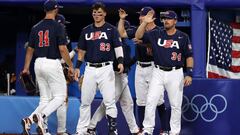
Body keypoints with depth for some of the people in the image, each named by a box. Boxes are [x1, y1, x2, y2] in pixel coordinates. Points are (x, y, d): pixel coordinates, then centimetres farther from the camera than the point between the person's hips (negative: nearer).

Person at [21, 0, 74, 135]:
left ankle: (29, 120, -7)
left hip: (38, 64, 6)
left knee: (45, 99, 13)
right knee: (60, 96, 1)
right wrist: (70, 66, -3)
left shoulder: (36, 27, 9)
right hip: (53, 64, -6)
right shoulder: (58, 27, -7)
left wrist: (26, 68, 21)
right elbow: (62, 49, -13)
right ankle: (41, 116, -21)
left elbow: (30, 49, 13)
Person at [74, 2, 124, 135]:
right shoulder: (86, 30, 13)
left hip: (106, 69, -3)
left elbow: (118, 47, -6)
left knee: (109, 101, -8)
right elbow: (82, 51, 17)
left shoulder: (111, 29, 3)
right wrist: (77, 67, 10)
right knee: (85, 101, 6)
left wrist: (120, 62, -21)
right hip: (90, 69, 4)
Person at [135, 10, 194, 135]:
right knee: (150, 101, -5)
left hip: (175, 74, -1)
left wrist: (189, 74, -8)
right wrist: (145, 22, -15)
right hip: (158, 72, 2)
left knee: (176, 104, 3)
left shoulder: (183, 37, 1)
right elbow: (138, 36, -3)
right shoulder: (156, 34, 5)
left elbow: (189, 56, 1)